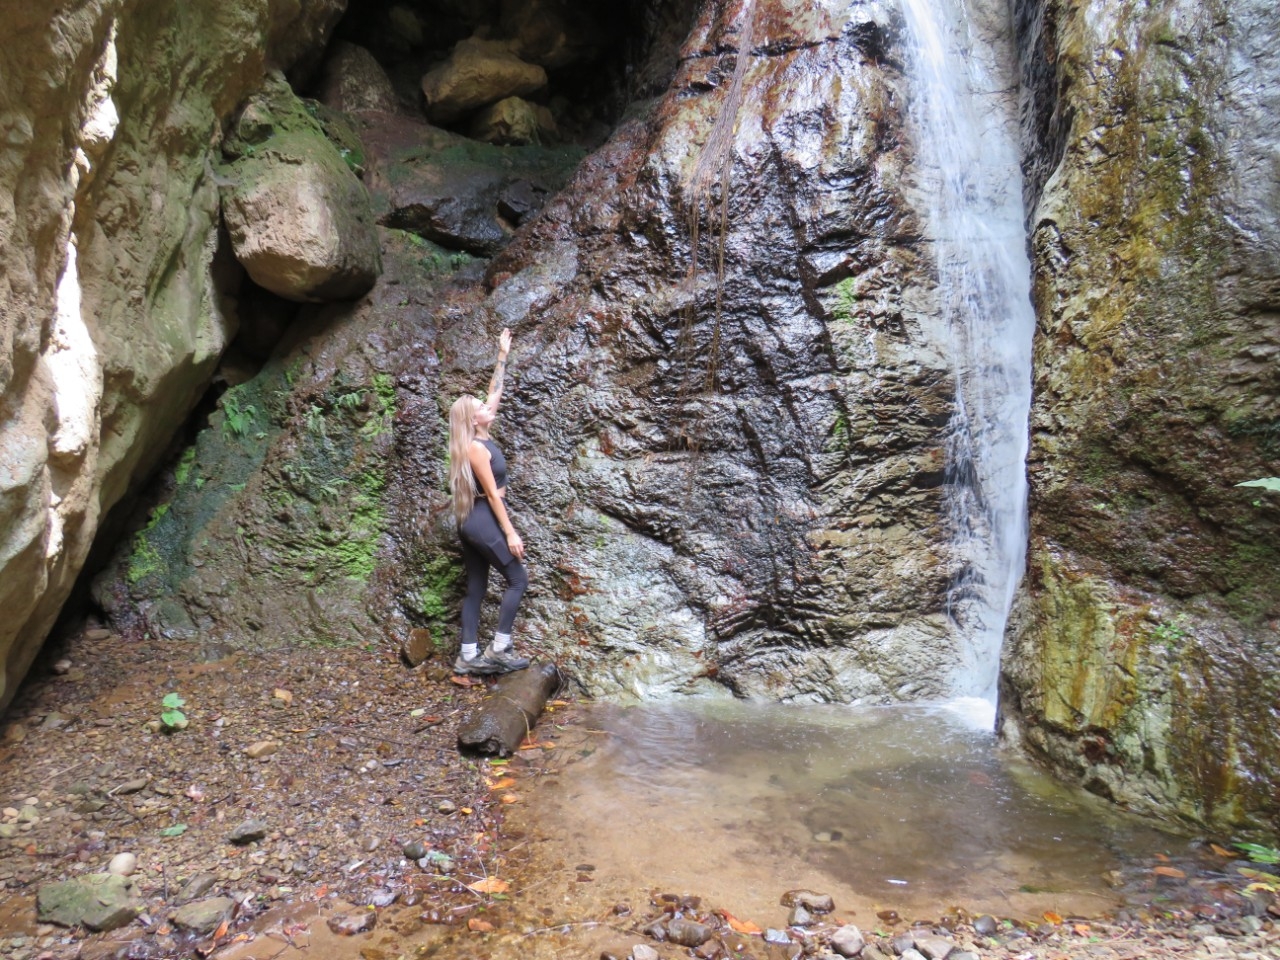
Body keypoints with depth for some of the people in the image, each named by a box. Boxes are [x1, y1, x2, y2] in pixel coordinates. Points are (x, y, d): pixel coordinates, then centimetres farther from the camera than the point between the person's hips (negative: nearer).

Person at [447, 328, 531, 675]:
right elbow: (493, 493, -17)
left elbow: (494, 392, 17)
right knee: (518, 579, -2)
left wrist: (503, 356, 21)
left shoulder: (479, 438, 10)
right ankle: (499, 650, -1)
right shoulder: (477, 447, -15)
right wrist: (510, 533, -16)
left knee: (475, 588, 9)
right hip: (484, 521, -9)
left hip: (472, 522, 9)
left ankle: (468, 656, 11)